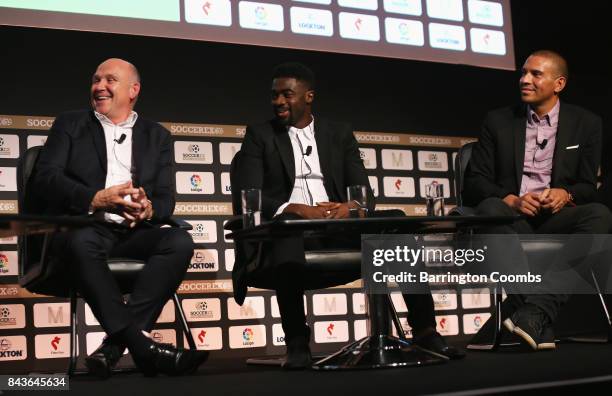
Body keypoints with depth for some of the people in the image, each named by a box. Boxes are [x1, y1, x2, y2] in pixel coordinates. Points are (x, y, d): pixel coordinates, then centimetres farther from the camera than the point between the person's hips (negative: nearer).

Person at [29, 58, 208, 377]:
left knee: (180, 241, -29)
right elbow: (45, 178, 0)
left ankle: (116, 342, -34)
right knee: (82, 243, -38)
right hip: (82, 228, -2)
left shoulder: (156, 136, 20)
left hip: (134, 232, 3)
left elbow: (166, 198, 10)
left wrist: (148, 209, -17)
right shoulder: (70, 125, 16)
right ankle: (141, 343, -37)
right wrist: (96, 199, -19)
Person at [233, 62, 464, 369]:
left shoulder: (339, 134, 17)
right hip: (286, 234, -3)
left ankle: (424, 331, -20)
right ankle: (296, 342, -32)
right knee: (289, 229, -38)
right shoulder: (259, 135, 10)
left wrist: (350, 208, -17)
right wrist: (296, 209, -22)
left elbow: (365, 193, 9)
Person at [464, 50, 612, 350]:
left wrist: (565, 195, -15)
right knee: (489, 209, -35)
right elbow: (474, 182, 5)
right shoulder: (498, 121, 11)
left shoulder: (586, 124, 12)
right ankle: (540, 324, -40)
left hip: (557, 220, 1)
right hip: (511, 218, 0)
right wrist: (511, 200, -15)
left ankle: (533, 313, -40)